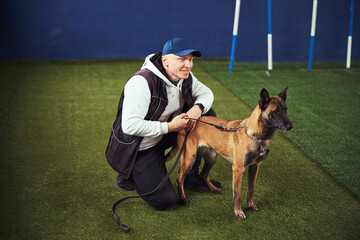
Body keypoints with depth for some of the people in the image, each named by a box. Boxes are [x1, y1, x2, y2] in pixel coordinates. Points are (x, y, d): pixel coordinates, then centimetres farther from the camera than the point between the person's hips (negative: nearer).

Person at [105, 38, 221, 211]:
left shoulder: (185, 77, -6)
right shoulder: (142, 82, -32)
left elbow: (206, 93, 10)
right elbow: (130, 126, -36)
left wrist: (198, 108, -15)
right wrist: (169, 127, -31)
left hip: (162, 137, 8)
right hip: (137, 148, -8)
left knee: (208, 115, -3)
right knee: (164, 201, -14)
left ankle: (191, 177, 8)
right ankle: (128, 175, 14)